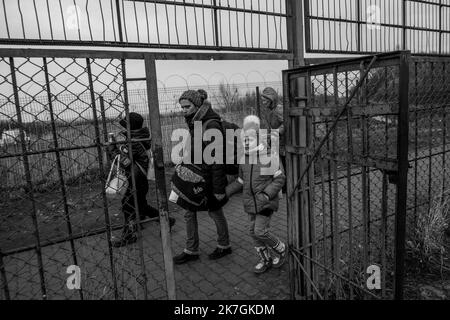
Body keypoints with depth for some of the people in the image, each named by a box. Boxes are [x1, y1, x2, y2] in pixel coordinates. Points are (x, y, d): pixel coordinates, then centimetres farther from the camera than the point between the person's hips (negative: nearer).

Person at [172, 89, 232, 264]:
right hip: (194, 176, 8)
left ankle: (224, 245, 33)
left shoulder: (211, 125, -20)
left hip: (209, 177, -8)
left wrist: (219, 189, -20)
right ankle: (191, 251, 25)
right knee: (189, 212, 10)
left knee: (215, 212, 10)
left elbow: (217, 159, -21)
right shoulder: (193, 123, 6)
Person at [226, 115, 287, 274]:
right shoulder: (244, 160, 3)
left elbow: (280, 179, -11)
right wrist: (225, 192, 8)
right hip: (251, 202, 6)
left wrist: (267, 195, -22)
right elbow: (241, 181, 13)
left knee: (260, 231, -9)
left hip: (266, 202, -6)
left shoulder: (270, 158, -14)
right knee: (254, 231, 10)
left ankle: (280, 249, 19)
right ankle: (265, 259, 29)